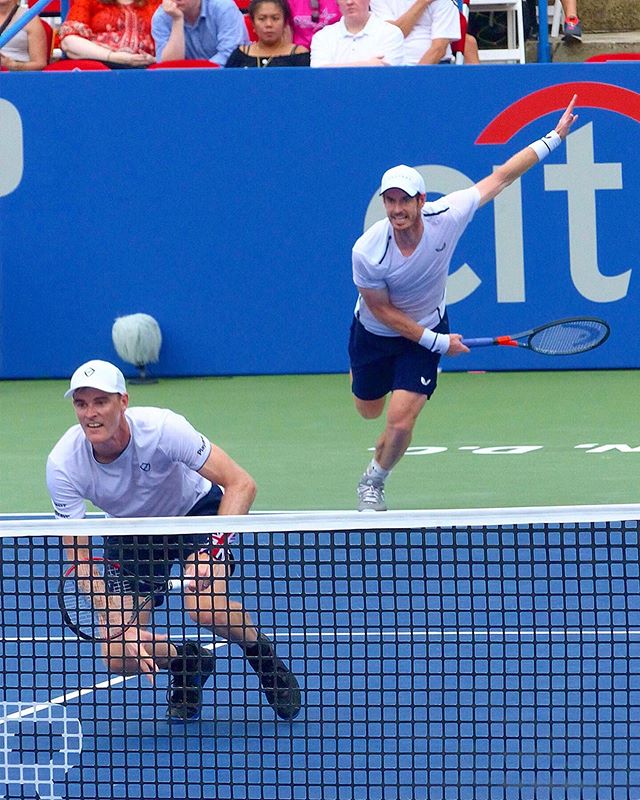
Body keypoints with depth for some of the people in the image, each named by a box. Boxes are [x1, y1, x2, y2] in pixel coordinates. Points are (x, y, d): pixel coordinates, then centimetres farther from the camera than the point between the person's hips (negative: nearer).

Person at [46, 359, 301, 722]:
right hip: (132, 531, 3)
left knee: (206, 606, -32)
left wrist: (215, 549, -44)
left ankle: (265, 657, 1)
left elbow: (241, 484, -29)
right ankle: (188, 663, 20)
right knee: (119, 656, -13)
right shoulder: (63, 464, -26)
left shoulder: (161, 428, -33)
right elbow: (78, 555, -21)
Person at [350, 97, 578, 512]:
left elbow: (500, 178, -14)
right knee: (369, 411, 21)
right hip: (376, 333, 0)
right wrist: (436, 341, -20)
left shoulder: (446, 217, -28)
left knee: (400, 420, -13)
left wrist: (554, 138, -10)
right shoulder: (367, 253, -33)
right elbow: (382, 310, -18)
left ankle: (375, 481, 18)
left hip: (427, 329, 0)